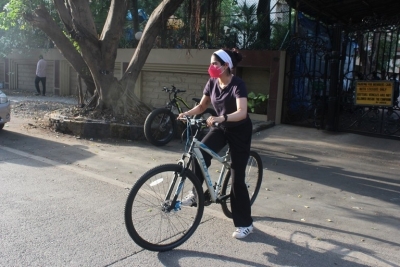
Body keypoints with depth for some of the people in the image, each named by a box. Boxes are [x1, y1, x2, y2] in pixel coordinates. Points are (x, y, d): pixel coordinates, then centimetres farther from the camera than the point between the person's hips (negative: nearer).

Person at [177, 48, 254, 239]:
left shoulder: (237, 84, -24)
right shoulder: (212, 83, -4)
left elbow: (242, 112, -38)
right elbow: (202, 106, 5)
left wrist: (221, 118, -54)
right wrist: (187, 113, -14)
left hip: (240, 131, -5)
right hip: (220, 128, 6)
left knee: (237, 178, -5)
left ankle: (245, 223, 9)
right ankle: (196, 192, -5)